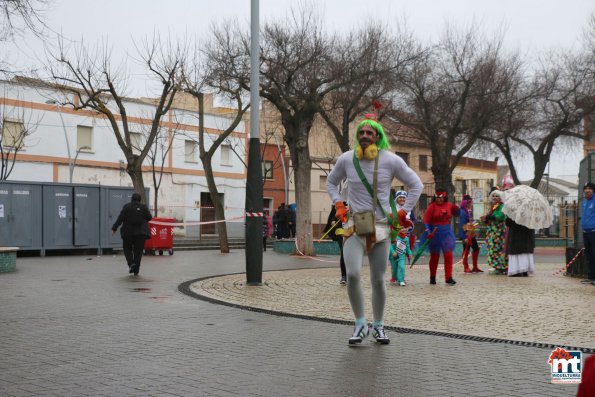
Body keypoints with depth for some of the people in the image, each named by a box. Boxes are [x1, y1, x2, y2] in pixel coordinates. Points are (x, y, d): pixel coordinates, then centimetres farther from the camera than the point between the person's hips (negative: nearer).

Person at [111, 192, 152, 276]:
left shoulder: (127, 206, -4)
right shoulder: (143, 207, 0)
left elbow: (120, 218, -8)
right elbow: (149, 218, 2)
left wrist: (114, 228, -5)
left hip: (128, 232, -1)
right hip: (141, 232, 1)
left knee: (127, 248, 14)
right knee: (138, 250, 7)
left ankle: (131, 263, -9)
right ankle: (136, 270, 5)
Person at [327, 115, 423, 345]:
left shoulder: (390, 160, -5)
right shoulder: (346, 159, -1)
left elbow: (416, 185, 5)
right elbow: (331, 182, 18)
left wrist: (403, 212, -1)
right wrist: (338, 204, 3)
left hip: (380, 226, 0)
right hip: (354, 225, 0)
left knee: (378, 280, 5)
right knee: (353, 274, -19)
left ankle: (378, 326, 25)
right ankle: (360, 324, 0)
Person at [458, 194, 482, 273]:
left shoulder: (468, 212, 12)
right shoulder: (463, 212, -16)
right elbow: (462, 226, -20)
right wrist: (465, 237, -22)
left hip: (471, 235, 9)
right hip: (466, 235, -9)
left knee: (476, 249, 10)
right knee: (466, 250, 0)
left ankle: (475, 267, 18)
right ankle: (466, 268, 11)